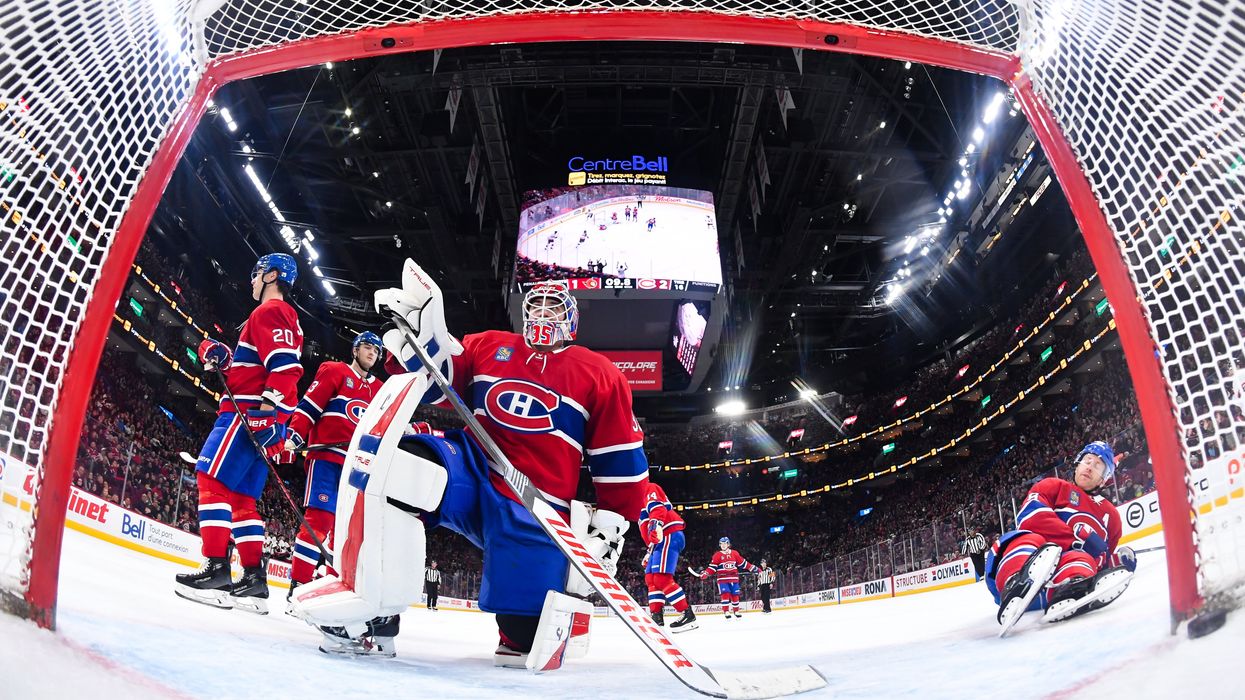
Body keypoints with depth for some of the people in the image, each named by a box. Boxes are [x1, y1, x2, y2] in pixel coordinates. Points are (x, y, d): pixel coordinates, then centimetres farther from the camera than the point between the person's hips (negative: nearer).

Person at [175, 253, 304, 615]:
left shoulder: (271, 311, -4)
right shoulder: (285, 317, 28)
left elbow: (285, 367, -19)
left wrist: (267, 409, -27)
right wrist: (221, 357, 10)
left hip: (251, 414, -10)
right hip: (255, 418, 10)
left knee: (211, 478, -15)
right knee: (241, 497, 8)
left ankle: (216, 570, -20)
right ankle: (254, 579, 6)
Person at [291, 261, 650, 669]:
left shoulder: (600, 374, 8)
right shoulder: (488, 346, 15)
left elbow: (621, 459, 7)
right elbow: (434, 384, 8)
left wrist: (611, 524, 1)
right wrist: (414, 334, -8)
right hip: (470, 473, 2)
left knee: (527, 639, -9)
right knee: (392, 460, -29)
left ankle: (567, 595, 24)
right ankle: (368, 588, -21)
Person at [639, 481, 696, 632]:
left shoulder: (648, 488, 3)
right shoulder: (643, 499, 32)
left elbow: (658, 507, -19)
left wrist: (656, 524, -36)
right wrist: (650, 551, 33)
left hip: (669, 536, -11)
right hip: (661, 540, 11)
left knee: (662, 578, -18)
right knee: (651, 578, 7)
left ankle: (688, 615, -18)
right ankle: (657, 617, 5)